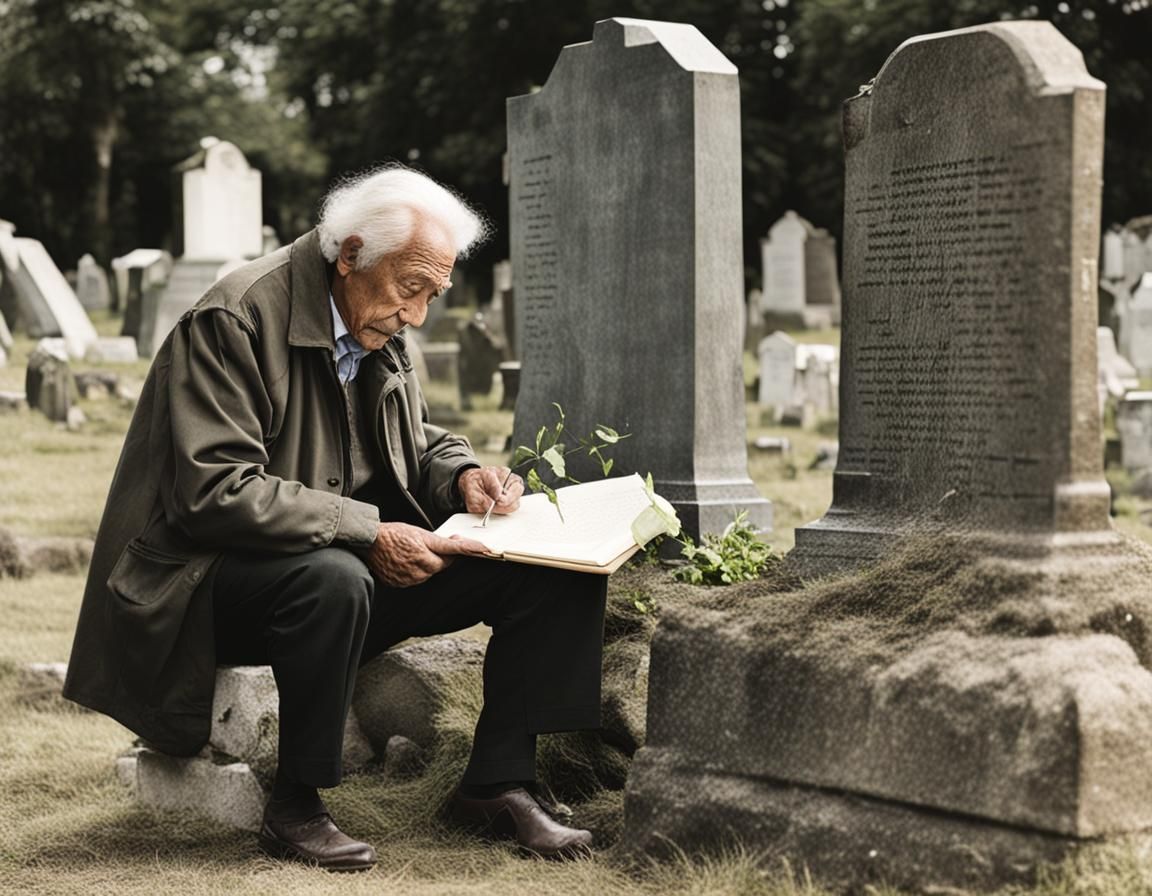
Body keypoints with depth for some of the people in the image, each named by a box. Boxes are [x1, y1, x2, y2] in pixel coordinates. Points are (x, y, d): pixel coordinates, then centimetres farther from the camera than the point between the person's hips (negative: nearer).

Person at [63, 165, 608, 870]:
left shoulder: (380, 325, 7)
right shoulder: (235, 320, -18)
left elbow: (417, 440, 21)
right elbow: (211, 491, -26)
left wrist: (463, 474, -4)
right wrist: (366, 532, -29)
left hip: (358, 561, 7)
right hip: (220, 576, -7)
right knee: (335, 578, -41)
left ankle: (498, 782, 0)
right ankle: (294, 808, -21)